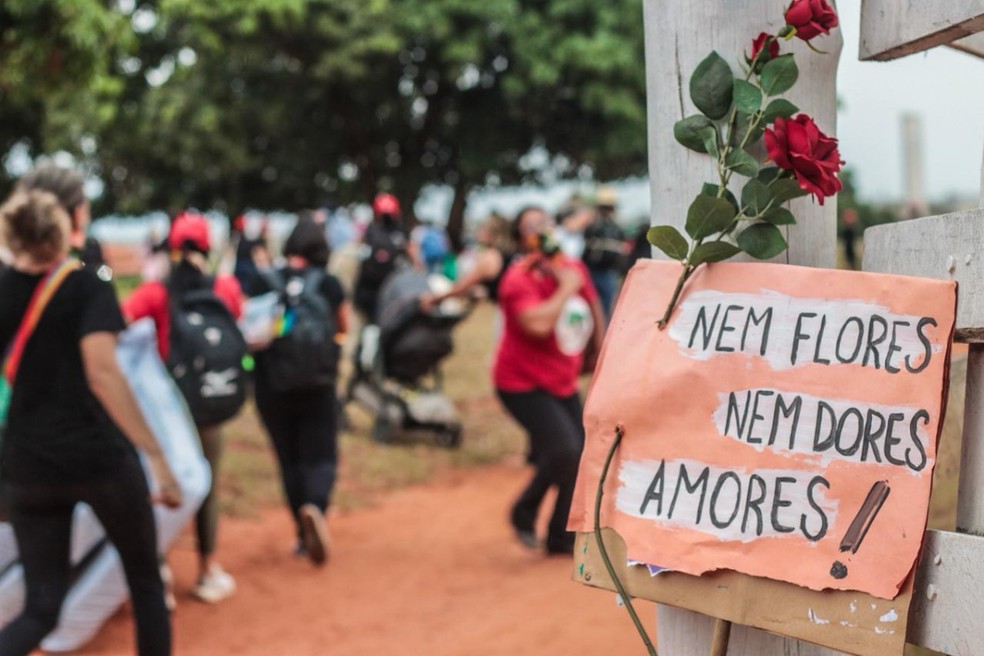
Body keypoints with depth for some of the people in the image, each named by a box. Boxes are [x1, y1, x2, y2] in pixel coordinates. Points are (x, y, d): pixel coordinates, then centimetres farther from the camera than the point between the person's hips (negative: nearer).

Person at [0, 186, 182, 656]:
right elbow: (101, 371, -21)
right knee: (145, 581, 17)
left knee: (40, 609, 7)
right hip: (101, 457, -3)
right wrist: (156, 457, -22)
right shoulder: (87, 288, -8)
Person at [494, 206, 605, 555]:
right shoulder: (519, 279, -21)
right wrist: (566, 288, -27)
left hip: (564, 383, 8)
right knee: (563, 450, -22)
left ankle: (562, 536, 26)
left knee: (581, 457, 9)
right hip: (522, 383, -8)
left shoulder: (574, 267, 1)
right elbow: (538, 324, -38)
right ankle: (525, 512, 3)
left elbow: (592, 303, 20)